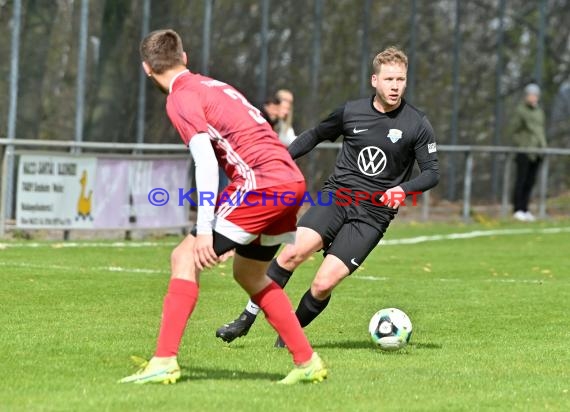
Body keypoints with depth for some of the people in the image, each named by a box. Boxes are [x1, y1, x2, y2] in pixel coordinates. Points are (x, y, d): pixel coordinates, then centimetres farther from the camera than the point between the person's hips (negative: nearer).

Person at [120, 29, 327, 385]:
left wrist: (204, 231, -18)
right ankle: (308, 362, 24)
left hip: (263, 183, -9)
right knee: (250, 274, 24)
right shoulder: (212, 86, 23)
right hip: (291, 179, 9)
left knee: (185, 259, -7)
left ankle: (164, 362, -16)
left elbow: (206, 162, -15)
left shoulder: (181, 97, -4)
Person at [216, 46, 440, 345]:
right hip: (336, 196, 2)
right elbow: (316, 135, 21)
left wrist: (404, 189, -19)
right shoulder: (351, 112, 4)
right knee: (294, 251, -24)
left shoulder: (417, 125, -3)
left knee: (323, 284, -14)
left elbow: (432, 173, 0)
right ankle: (246, 319, -12)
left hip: (373, 214, -2)